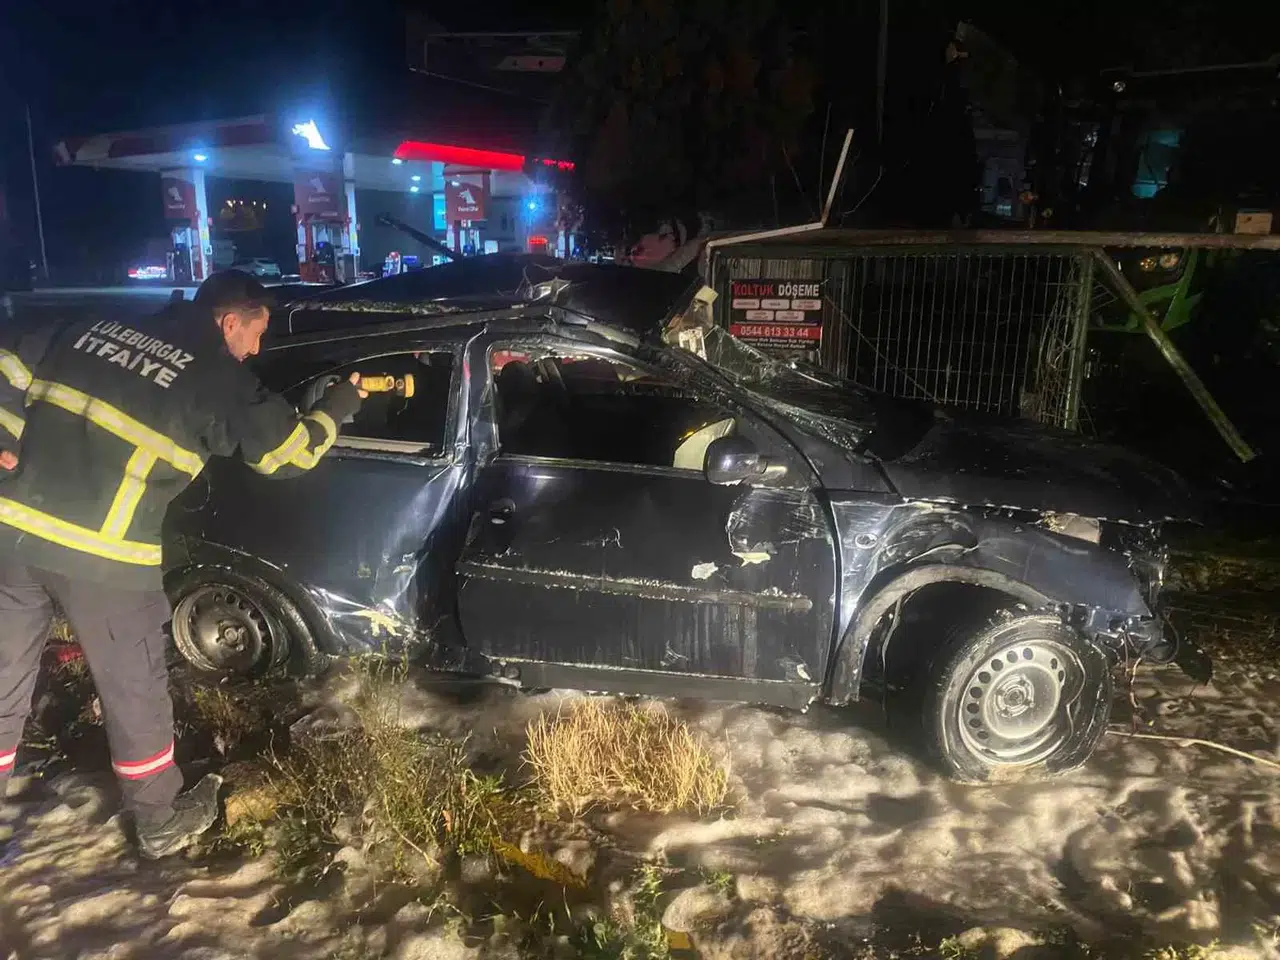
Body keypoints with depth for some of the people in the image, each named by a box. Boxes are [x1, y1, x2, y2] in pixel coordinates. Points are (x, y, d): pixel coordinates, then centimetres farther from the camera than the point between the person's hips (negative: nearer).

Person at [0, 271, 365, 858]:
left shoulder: (96, 331, 12)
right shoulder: (220, 379, -4)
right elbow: (287, 451, 1)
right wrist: (340, 403, 15)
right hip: (102, 554, -6)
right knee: (133, 690, 11)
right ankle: (161, 823, 28)